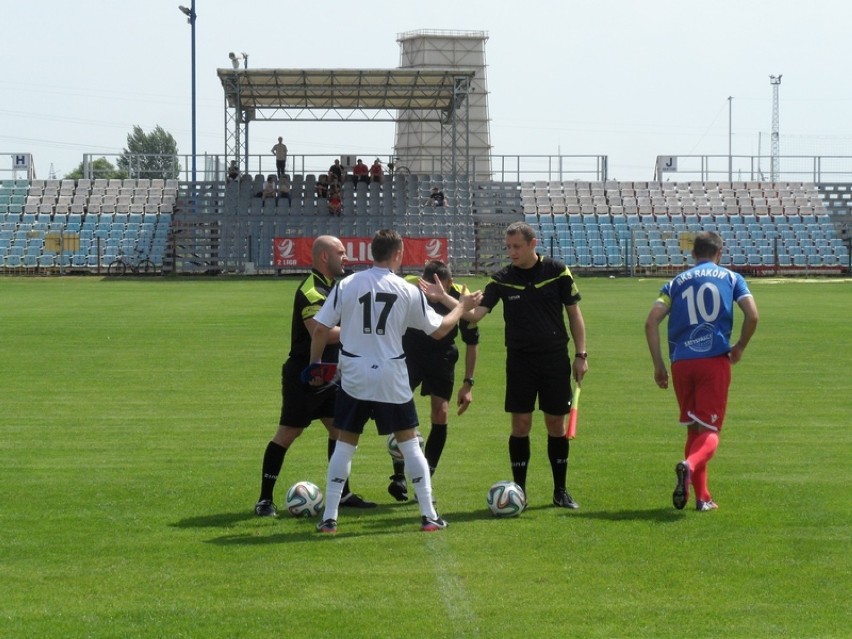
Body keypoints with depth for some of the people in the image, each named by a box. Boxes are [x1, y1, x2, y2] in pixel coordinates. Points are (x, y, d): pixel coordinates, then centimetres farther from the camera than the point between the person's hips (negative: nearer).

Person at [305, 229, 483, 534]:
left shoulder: (346, 285, -3)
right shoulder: (409, 292, -3)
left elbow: (321, 329, -3)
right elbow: (439, 329, 5)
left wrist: (315, 363, 12)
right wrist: (462, 306, 22)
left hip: (354, 378, 1)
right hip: (392, 378, -1)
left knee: (344, 443, 9)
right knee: (409, 443, 10)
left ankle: (329, 518, 6)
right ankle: (429, 516, 11)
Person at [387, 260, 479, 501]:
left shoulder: (461, 297, -23)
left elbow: (472, 341, -8)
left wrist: (468, 383, -9)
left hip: (442, 355, 1)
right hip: (409, 352, -1)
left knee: (441, 416, -6)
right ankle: (399, 477, -2)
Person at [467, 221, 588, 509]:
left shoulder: (557, 271, -3)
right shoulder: (502, 279, -2)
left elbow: (574, 313, 3)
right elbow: (475, 313, -10)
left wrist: (581, 355, -1)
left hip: (555, 358, 0)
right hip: (519, 361, 0)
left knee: (556, 424, 4)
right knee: (520, 425, -1)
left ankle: (560, 491, 14)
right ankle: (518, 491, 7)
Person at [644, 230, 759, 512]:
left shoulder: (676, 283, 15)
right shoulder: (731, 278, 11)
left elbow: (651, 322, 3)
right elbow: (753, 316, -3)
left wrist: (659, 365, 6)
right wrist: (740, 347, 13)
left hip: (681, 362, 2)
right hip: (715, 360, -2)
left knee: (694, 429, 15)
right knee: (710, 431, -3)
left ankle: (702, 497, 12)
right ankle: (690, 465, -36)